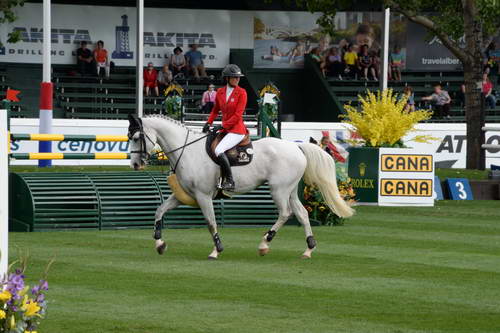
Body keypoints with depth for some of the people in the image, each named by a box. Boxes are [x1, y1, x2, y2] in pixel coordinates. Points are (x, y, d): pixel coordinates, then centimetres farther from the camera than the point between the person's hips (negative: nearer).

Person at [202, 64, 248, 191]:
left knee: (219, 150, -27)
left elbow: (238, 115, -14)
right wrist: (208, 123, 9)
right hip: (225, 129, 8)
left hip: (237, 129, -8)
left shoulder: (241, 93, -8)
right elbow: (215, 110, 23)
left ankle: (229, 181, -24)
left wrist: (222, 125, -18)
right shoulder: (220, 92, 10)